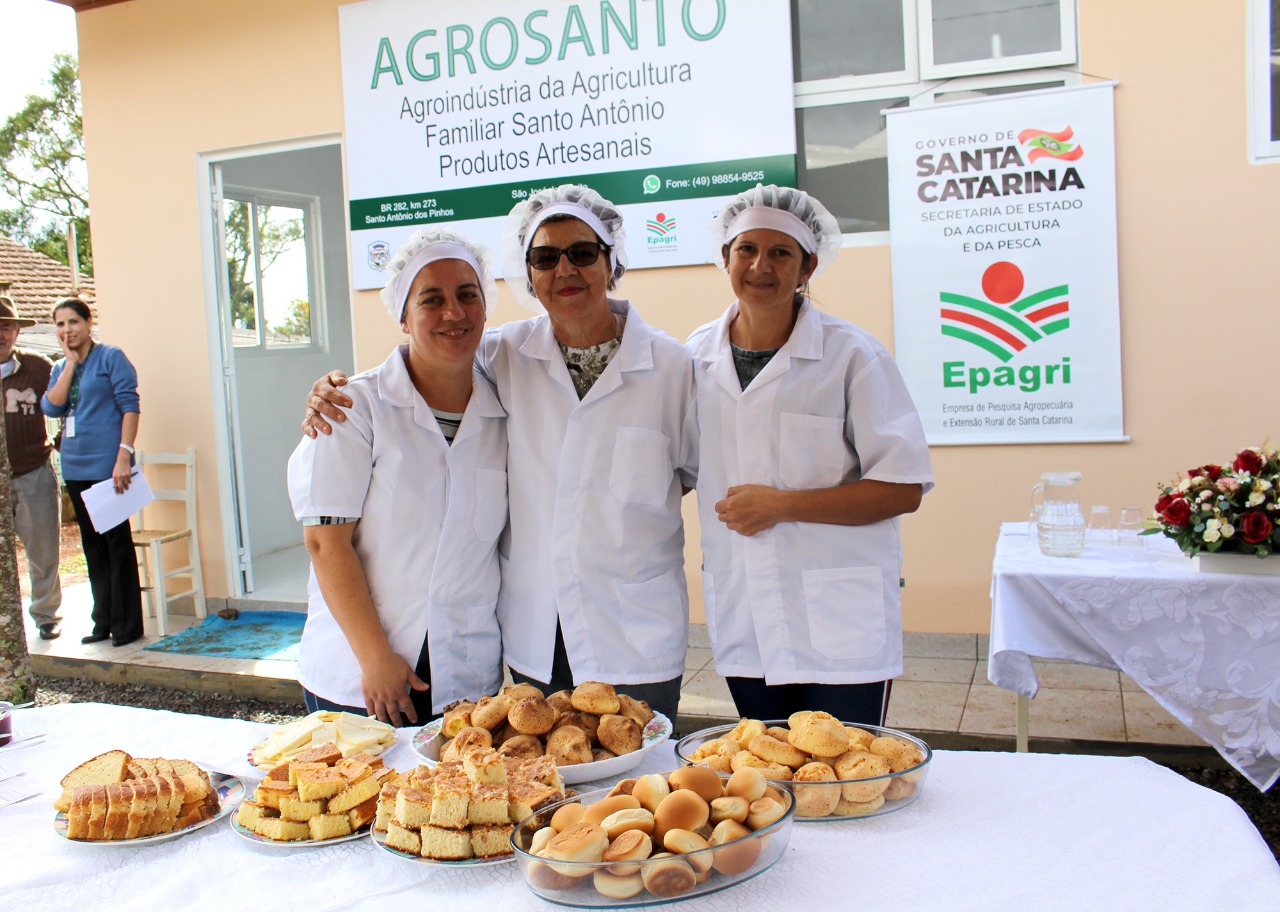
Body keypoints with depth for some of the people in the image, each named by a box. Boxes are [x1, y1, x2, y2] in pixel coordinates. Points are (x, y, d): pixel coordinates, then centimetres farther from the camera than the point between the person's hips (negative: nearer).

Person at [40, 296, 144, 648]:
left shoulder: (110, 357, -3)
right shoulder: (60, 368, 15)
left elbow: (129, 406, -10)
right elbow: (51, 408, -1)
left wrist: (124, 456, -18)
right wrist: (70, 362, -4)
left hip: (107, 465, -7)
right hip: (75, 467, 7)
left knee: (117, 543, -2)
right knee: (92, 545, 12)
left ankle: (126, 624, 5)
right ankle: (103, 622, 21)